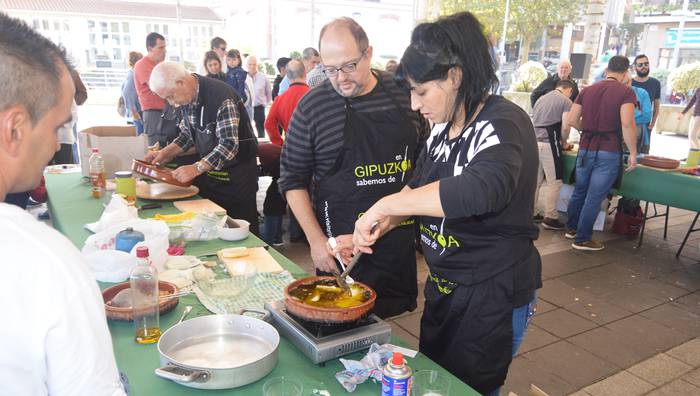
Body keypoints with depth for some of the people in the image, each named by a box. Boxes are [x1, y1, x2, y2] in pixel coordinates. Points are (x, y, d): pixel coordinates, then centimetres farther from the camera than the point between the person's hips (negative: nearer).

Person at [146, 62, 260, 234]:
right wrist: (165, 153, -1)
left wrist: (196, 168, -33)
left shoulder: (221, 97, -25)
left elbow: (229, 145, -29)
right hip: (209, 171, 8)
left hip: (237, 173, -7)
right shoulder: (185, 97, 1)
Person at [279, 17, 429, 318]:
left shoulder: (403, 93, 0)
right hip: (340, 245, -2)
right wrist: (316, 239, -9)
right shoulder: (312, 106, -7)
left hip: (400, 239, 3)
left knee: (395, 312, 16)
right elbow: (293, 179, -3)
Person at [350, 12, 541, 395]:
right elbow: (418, 188, 12)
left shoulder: (502, 123, -22)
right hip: (444, 285, 8)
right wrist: (381, 225, -5)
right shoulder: (443, 127, 2)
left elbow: (483, 188, -43)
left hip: (494, 294, -8)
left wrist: (384, 206, -39)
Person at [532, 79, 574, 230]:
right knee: (554, 182, 1)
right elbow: (565, 127, -11)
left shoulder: (541, 99, 20)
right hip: (549, 144, -7)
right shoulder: (566, 101, -1)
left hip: (534, 142, 7)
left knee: (535, 181, 14)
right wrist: (564, 143, 8)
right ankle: (550, 218, 3)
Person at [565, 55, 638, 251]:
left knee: (579, 191, 19)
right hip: (609, 152, -5)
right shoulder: (626, 92, -7)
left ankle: (571, 228, 32)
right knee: (595, 197, 2)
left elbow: (572, 120, 6)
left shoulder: (588, 90, 8)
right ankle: (582, 239, 9)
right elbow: (627, 124, -18)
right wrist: (633, 153, -10)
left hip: (586, 148, 5)